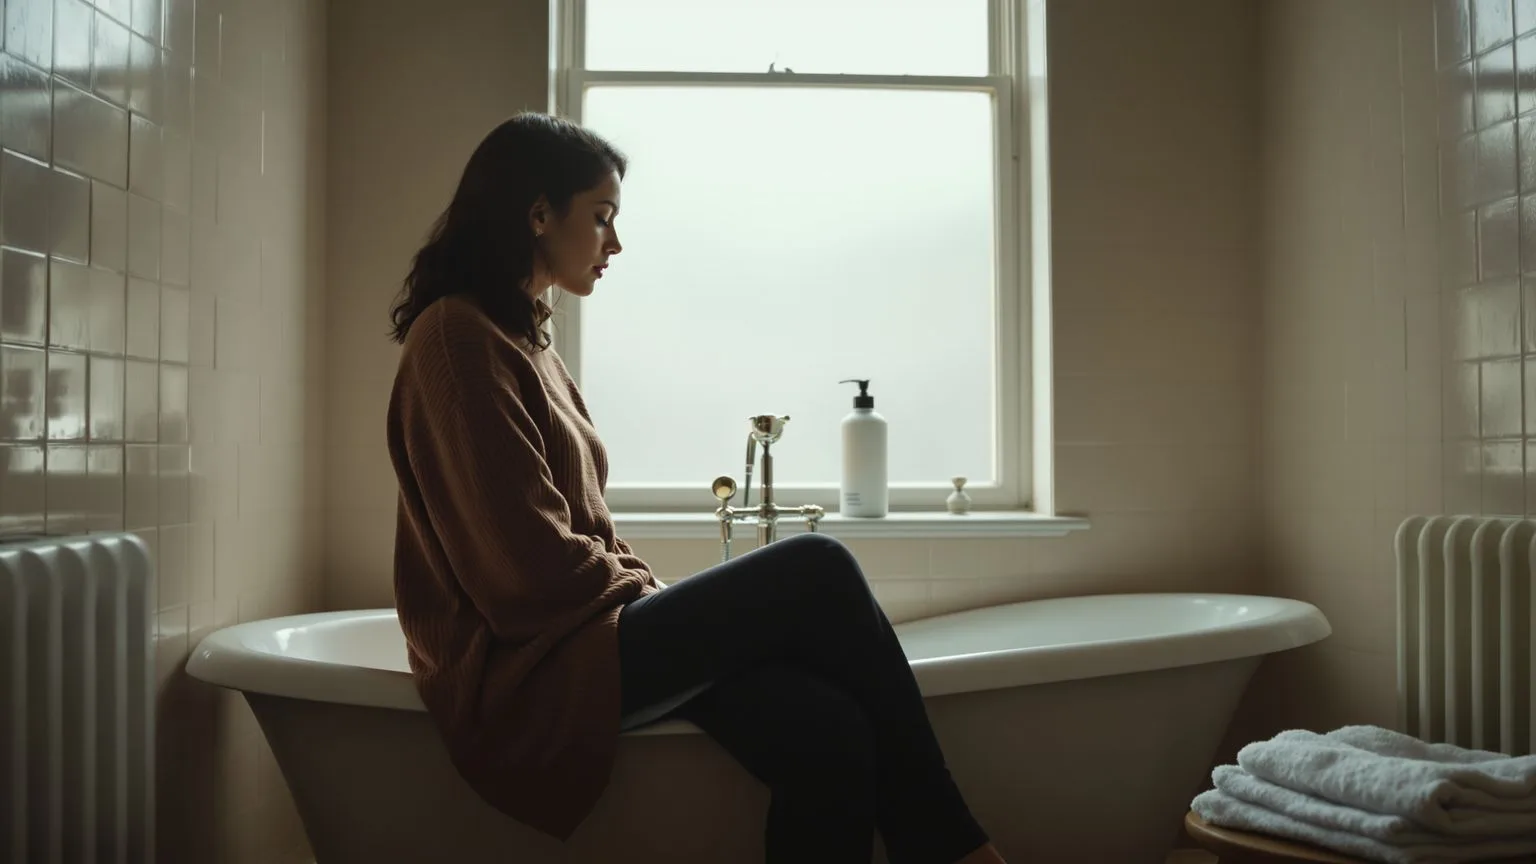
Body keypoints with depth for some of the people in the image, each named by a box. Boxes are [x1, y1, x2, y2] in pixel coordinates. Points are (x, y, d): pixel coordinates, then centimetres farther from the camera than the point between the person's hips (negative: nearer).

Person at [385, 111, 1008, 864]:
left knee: (827, 729, -18)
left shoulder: (524, 343, 20)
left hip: (574, 639, 8)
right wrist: (657, 600, -5)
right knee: (816, 573, -19)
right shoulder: (460, 336, -8)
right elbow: (530, 564, -16)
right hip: (524, 670, -8)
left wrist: (659, 601, 3)